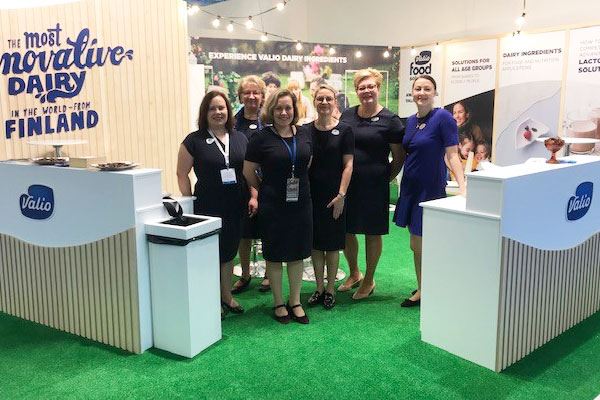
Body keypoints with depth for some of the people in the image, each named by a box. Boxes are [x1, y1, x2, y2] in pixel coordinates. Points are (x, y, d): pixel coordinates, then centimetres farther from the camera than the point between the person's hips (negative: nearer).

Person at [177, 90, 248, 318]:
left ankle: (227, 297, 31)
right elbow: (182, 174, -3)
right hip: (208, 207, -4)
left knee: (229, 252, 16)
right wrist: (190, 203, -7)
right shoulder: (194, 140, -4)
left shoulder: (240, 139, 8)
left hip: (235, 207, 4)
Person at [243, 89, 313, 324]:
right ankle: (278, 303, 23)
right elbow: (248, 171, -2)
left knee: (297, 253, 11)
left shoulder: (304, 133, 3)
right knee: (275, 255, 7)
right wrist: (264, 191, 8)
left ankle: (295, 302, 26)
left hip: (301, 203, 4)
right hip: (273, 206, -4)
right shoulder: (262, 137, -10)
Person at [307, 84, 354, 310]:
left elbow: (348, 164, -4)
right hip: (311, 195, 3)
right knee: (315, 242, 9)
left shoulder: (344, 131, -2)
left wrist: (341, 194, -11)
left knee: (332, 244, 6)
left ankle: (330, 289, 19)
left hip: (334, 196, -2)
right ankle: (319, 288, 23)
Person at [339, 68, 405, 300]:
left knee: (372, 233, 8)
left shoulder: (389, 120, -5)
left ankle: (368, 281, 26)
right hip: (346, 183, 4)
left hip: (374, 186, -4)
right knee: (345, 231, 11)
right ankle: (354, 274, 35)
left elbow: (399, 157, 0)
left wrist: (385, 179, -4)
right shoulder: (346, 115, 7)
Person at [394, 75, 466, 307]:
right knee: (418, 245, 14)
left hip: (431, 188, -7)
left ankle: (424, 291, 16)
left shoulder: (443, 118, -12)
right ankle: (423, 289, 29)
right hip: (411, 187, 7)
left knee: (419, 245, -2)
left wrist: (462, 187, -25)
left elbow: (452, 155, -16)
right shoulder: (411, 121, 9)